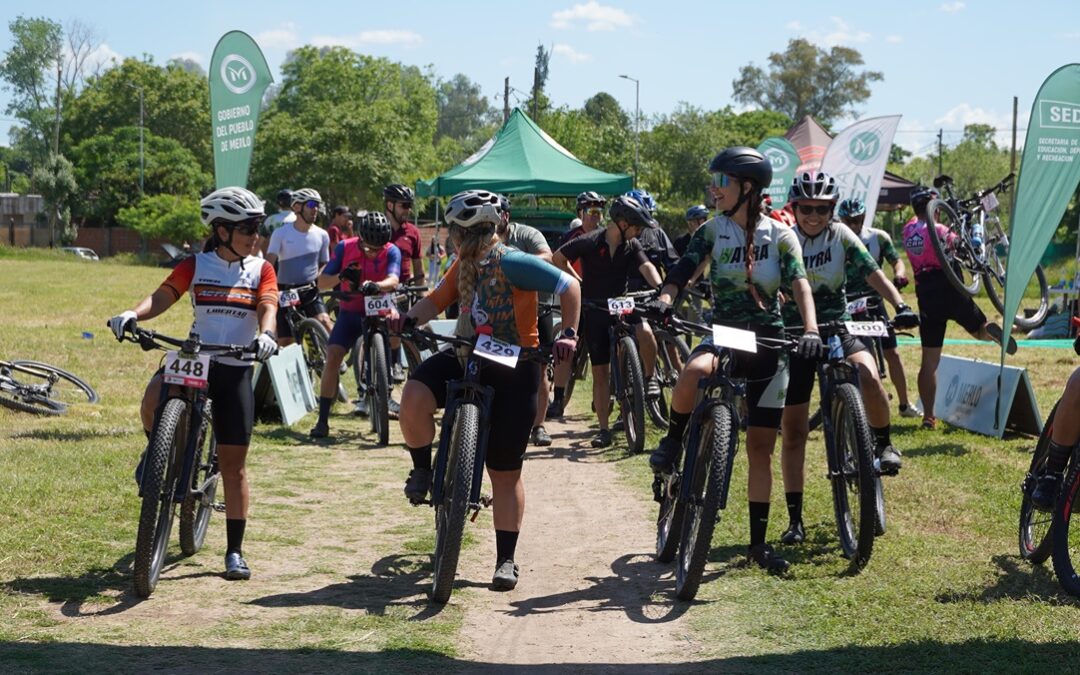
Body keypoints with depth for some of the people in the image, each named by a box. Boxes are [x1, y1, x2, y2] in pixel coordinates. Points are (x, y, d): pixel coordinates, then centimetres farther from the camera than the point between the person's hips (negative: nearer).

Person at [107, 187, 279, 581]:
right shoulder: (195, 266, 6)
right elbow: (163, 297, -3)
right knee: (154, 398, -34)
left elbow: (267, 307, -9)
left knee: (233, 466, 1)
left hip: (236, 369, 0)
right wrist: (132, 315, -24)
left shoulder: (261, 270, 6)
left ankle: (234, 552, 10)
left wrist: (265, 334, -32)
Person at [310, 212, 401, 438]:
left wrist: (376, 286, -53)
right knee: (333, 356, -16)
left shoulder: (392, 252, -13)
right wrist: (341, 276, -31)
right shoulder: (345, 248, -10)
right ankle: (322, 420, -10)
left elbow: (393, 280, -31)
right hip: (350, 312, -1)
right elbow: (322, 282, -11)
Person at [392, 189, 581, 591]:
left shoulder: (511, 263, -18)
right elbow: (437, 300, 12)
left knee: (505, 472, 1)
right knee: (414, 398, -26)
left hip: (513, 369, -6)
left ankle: (506, 560, 13)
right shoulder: (463, 266, 5)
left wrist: (569, 334, -27)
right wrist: (409, 319, -7)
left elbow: (569, 286, -19)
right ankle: (422, 469, 1)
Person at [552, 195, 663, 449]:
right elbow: (557, 258, -1)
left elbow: (646, 267, -19)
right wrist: (576, 281, -6)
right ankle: (603, 429, 5)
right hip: (594, 311, -2)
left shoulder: (632, 246, -4)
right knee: (600, 372, -1)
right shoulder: (589, 243, -12)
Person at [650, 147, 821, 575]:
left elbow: (799, 284, -13)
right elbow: (682, 272, -11)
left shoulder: (780, 236, -2)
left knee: (761, 447, 2)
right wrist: (662, 302, -33)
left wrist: (811, 330, -30)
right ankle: (673, 440, -10)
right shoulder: (713, 231, 0)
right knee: (695, 372, -39)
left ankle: (758, 542, 11)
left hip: (768, 344, 1)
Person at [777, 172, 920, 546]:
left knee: (868, 375, -33)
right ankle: (795, 518, 9)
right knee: (792, 430, -1)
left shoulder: (840, 235, -2)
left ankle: (884, 443, -5)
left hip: (839, 329, 0)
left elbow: (873, 274, -8)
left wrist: (900, 305, -23)